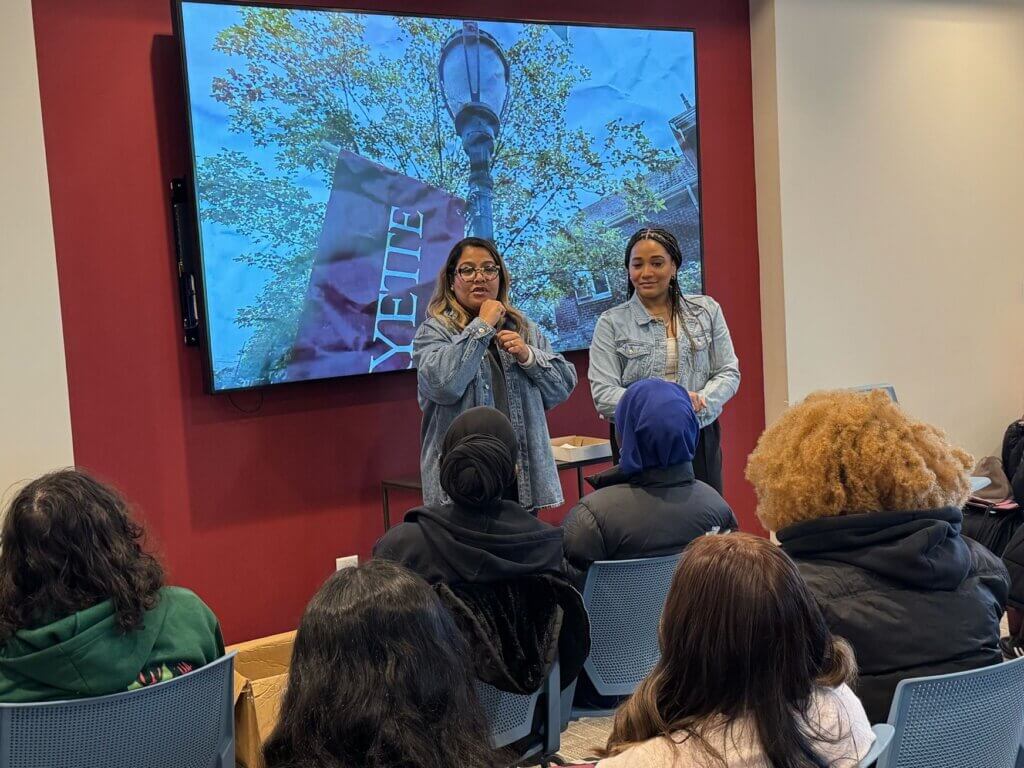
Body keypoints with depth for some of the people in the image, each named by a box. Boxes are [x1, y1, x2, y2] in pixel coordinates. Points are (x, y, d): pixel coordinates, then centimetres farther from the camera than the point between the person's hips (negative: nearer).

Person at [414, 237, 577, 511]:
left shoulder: (524, 328, 14)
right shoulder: (434, 331, -1)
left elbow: (565, 385, 10)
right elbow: (442, 385, -21)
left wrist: (528, 356, -8)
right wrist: (482, 326, -13)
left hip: (524, 473, 5)